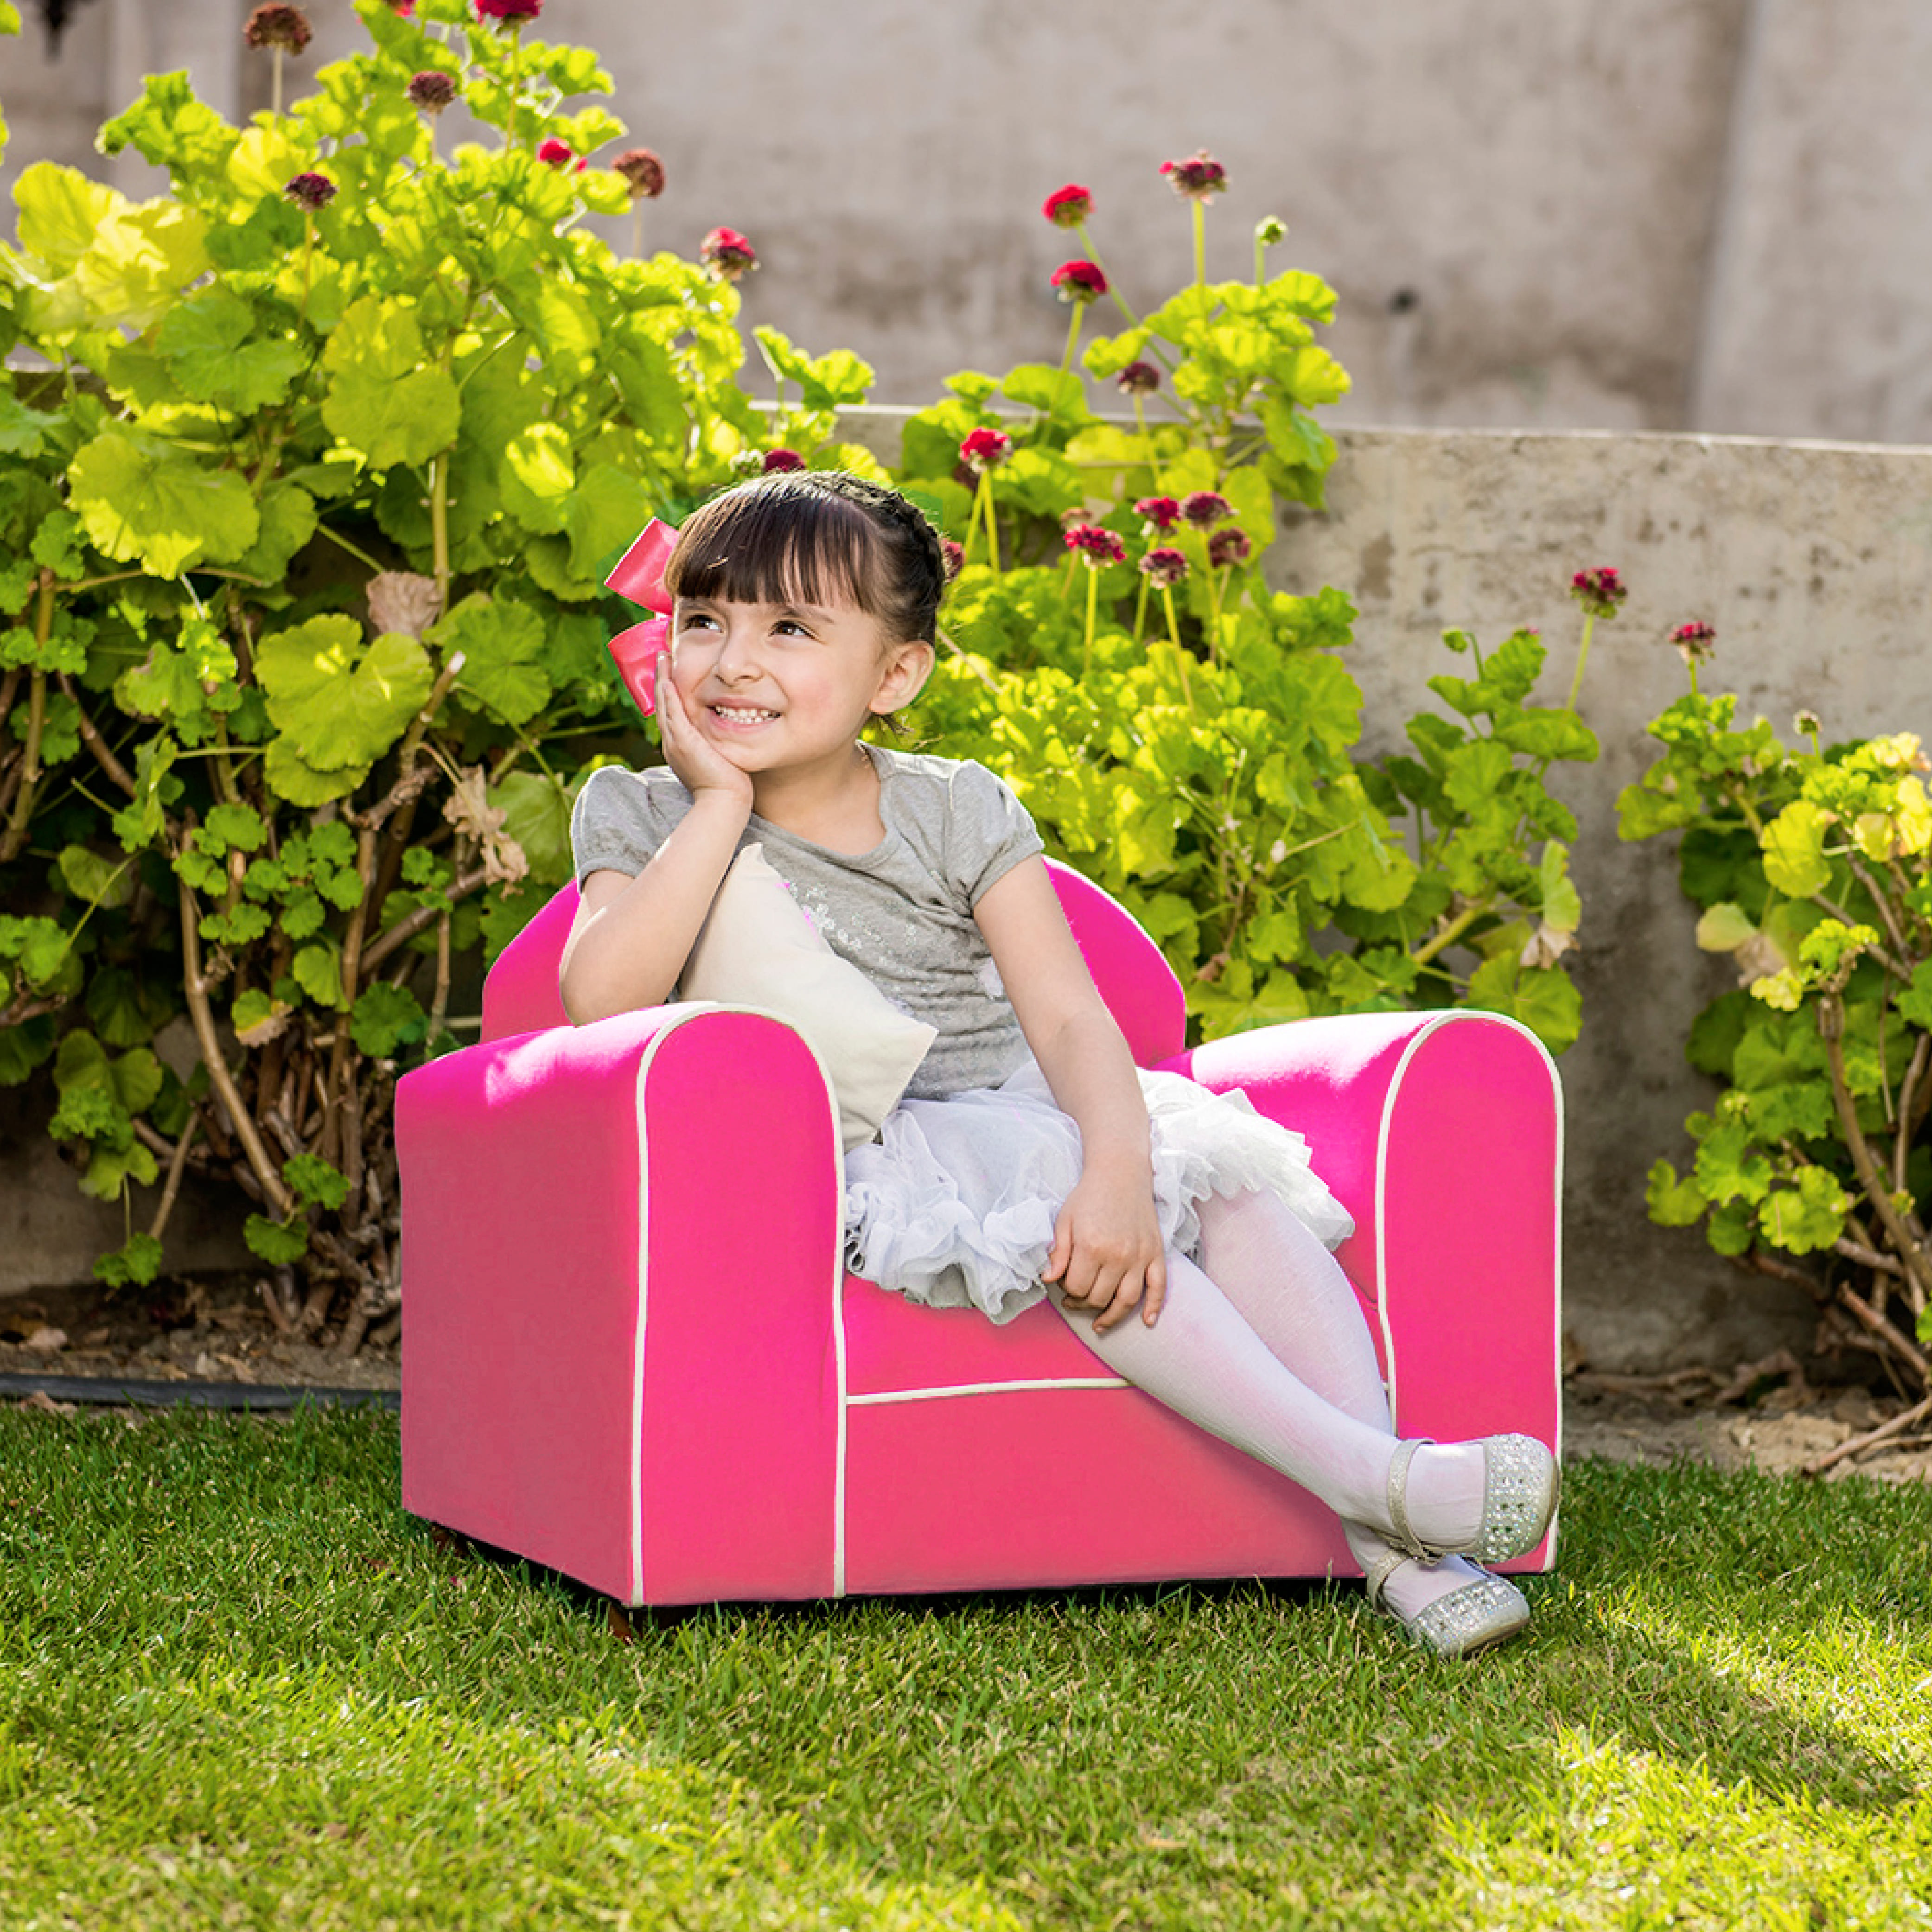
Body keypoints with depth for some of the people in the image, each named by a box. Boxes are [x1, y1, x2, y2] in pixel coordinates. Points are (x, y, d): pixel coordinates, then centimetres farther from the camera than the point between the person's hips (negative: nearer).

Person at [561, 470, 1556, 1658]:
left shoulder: (958, 811, 5)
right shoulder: (642, 815, 2)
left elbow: (1069, 1018, -8)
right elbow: (603, 998, -19)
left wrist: (1119, 1166, -28)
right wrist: (723, 797, -14)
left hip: (1019, 1109, 4)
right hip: (850, 1153, -4)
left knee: (1230, 1173, -21)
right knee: (1042, 1180, -32)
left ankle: (1388, 1542, -27)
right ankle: (1363, 1477, -36)